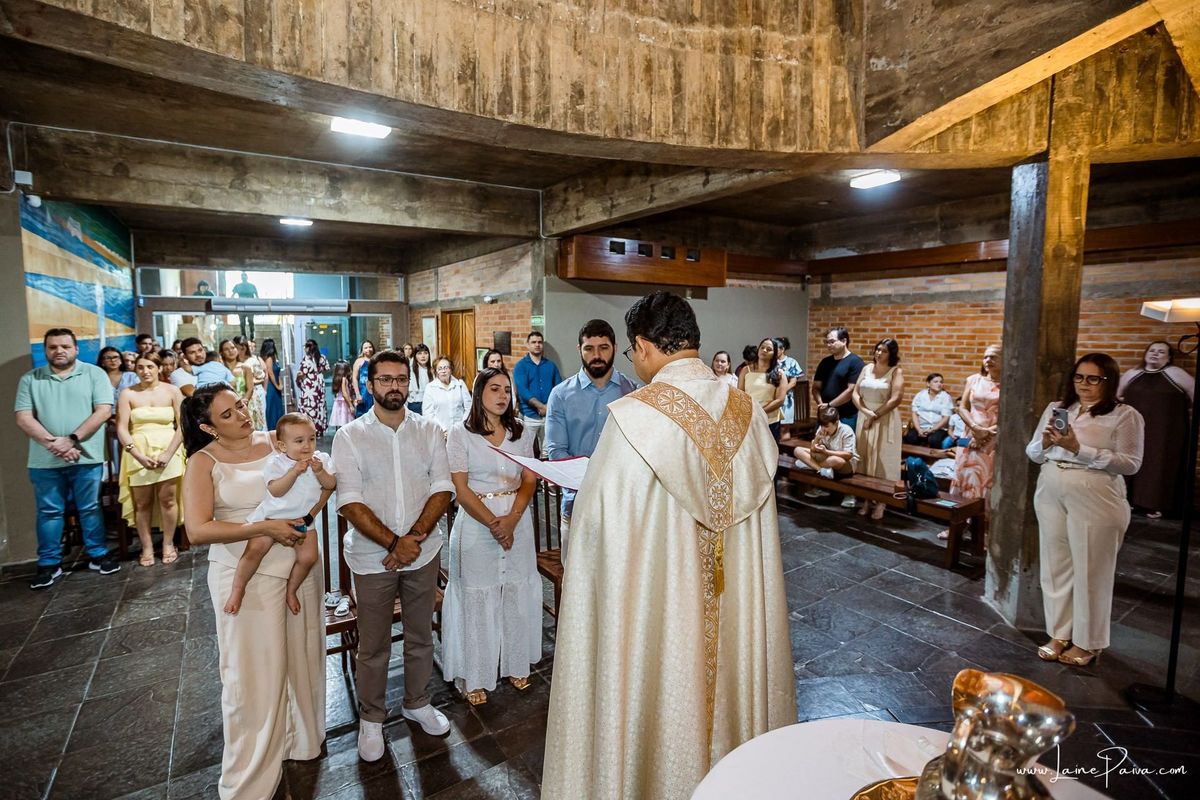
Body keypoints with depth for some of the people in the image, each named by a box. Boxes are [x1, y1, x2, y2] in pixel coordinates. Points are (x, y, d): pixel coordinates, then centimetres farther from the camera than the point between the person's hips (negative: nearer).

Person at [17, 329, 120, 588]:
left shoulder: (94, 374, 0)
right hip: (44, 460, 2)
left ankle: (98, 555, 19)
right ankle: (49, 564, 20)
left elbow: (103, 411, -8)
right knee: (49, 512, 10)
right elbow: (23, 418, -2)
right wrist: (52, 443, -16)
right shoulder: (30, 379, 6)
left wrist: (72, 439, -16)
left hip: (86, 457, -2)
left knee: (90, 509, 8)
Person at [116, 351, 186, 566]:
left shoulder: (172, 391, 2)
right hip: (138, 453, 1)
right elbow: (122, 429, -1)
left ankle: (168, 544, 14)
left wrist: (168, 453, -11)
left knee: (168, 499, 0)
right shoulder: (127, 394, 3)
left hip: (167, 451, -1)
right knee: (142, 503, 5)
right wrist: (140, 456, -12)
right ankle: (147, 547, 16)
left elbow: (182, 425, -1)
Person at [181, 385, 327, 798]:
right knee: (254, 674, 5)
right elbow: (198, 531, -16)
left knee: (303, 657, 16)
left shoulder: (276, 441, 1)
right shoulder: (204, 462, -7)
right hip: (246, 575, -3)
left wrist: (309, 513, -14)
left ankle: (302, 740, 41)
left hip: (299, 564, 3)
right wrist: (265, 528, -22)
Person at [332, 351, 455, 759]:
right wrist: (393, 543, -20)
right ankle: (371, 718, 35)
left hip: (423, 551, 2)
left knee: (421, 636, 17)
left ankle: (417, 703, 40)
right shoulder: (349, 437, -6)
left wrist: (414, 537, -18)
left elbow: (442, 489, -6)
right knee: (373, 646, 12)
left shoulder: (429, 431, 0)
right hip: (373, 556, -2)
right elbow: (350, 502, -13)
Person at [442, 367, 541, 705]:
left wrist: (511, 519, -12)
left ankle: (516, 665, 32)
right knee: (477, 599, 6)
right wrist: (492, 523, -16)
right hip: (476, 523, -3)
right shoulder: (461, 433, -6)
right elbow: (461, 489, -9)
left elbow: (529, 481, 3)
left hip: (518, 522, 4)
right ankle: (474, 676, 24)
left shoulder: (520, 432, 5)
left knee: (517, 595, 12)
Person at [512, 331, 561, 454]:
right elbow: (522, 391, -12)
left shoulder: (551, 365, 10)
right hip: (529, 415, -2)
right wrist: (542, 406, -20)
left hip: (549, 415, 3)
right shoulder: (520, 366, 0)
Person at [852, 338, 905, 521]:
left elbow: (896, 399, -14)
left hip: (885, 421, -4)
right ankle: (867, 500, 16)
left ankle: (881, 502, 8)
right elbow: (855, 393, 4)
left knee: (883, 461, 0)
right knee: (865, 459, 7)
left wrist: (875, 416, -13)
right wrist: (866, 412, -11)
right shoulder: (867, 368, 8)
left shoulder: (896, 372, -6)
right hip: (864, 419, 4)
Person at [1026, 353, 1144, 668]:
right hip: (1051, 497, 5)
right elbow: (1033, 454, 11)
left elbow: (1130, 464, -12)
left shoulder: (1125, 415, -4)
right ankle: (1059, 634, 25)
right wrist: (1046, 442, -11)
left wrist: (1079, 449, -20)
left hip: (1096, 501, -4)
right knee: (1055, 566, 11)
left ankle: (1087, 642, 22)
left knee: (1090, 572, 5)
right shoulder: (1055, 408, 10)